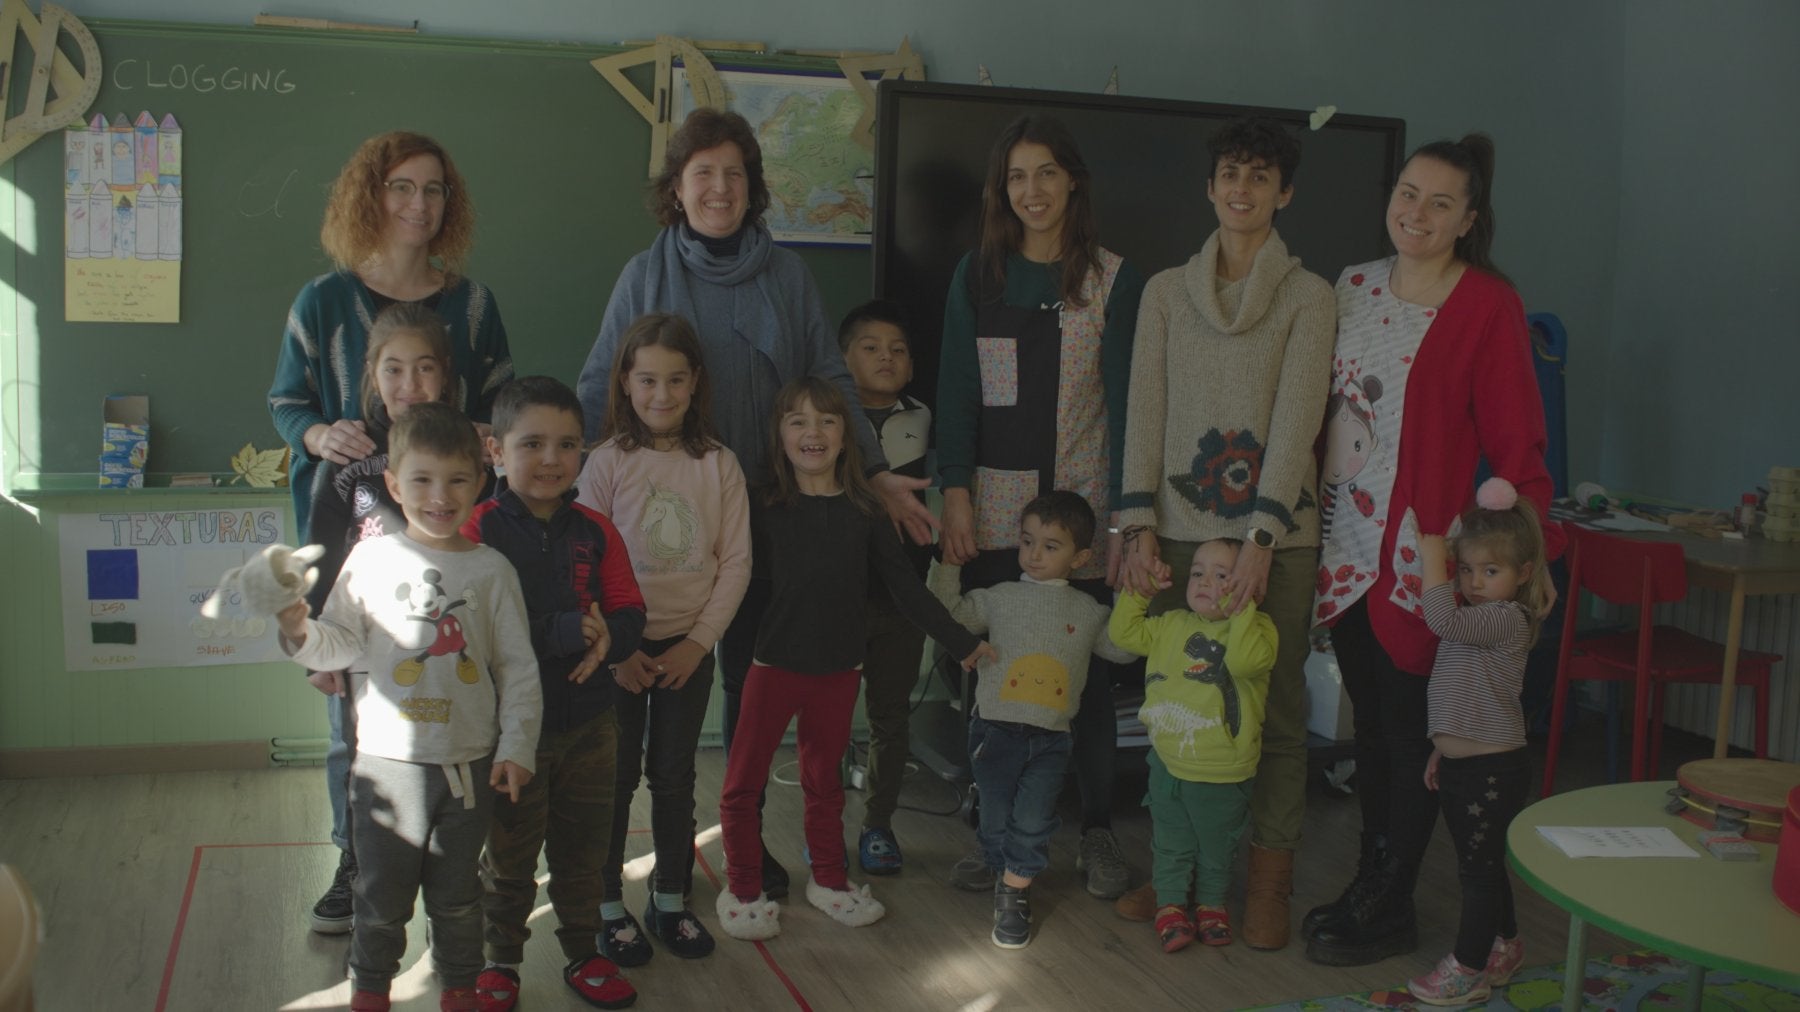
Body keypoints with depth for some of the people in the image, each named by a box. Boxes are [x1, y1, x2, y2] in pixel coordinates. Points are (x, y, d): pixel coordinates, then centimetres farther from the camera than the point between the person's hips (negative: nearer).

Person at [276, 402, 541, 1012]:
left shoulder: (491, 569, -1)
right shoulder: (371, 560, -3)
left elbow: (519, 666, 1)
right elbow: (341, 644, -1)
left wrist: (516, 747, -3)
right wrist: (300, 631, -21)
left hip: (469, 763, 1)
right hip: (388, 760, 0)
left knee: (457, 893, 15)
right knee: (382, 892, 9)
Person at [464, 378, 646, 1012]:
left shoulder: (595, 532, 2)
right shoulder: (479, 531, -13)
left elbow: (630, 613, 1)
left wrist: (606, 638, -21)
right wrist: (560, 633, -28)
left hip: (588, 721, 4)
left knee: (583, 848, 17)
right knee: (509, 853, 12)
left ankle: (583, 954, 35)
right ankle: (499, 961, 32)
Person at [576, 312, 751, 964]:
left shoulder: (719, 466, -2)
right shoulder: (607, 462, -7)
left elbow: (735, 562, -1)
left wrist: (697, 642, -7)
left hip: (689, 647, 2)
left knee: (674, 776, 11)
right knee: (616, 777, 7)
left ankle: (670, 901, 25)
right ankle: (610, 906, 21)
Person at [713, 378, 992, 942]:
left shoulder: (862, 511, 0)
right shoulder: (764, 510, -6)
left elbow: (905, 586, 5)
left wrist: (960, 642, 7)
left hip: (839, 670, 2)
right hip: (774, 664, -2)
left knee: (824, 779, 16)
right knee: (743, 782, 1)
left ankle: (829, 881, 31)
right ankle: (742, 890, 17)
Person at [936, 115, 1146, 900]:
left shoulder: (1114, 280, 3)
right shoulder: (977, 276, 8)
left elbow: (1123, 399, 0)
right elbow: (956, 391, 6)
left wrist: (1127, 516, -6)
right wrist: (955, 492, -4)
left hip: (1082, 507, -1)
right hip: (994, 507, 1)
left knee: (1088, 666, 0)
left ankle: (1098, 831, 13)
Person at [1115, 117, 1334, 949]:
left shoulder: (1307, 296, 2)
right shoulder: (1165, 291, 10)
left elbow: (1296, 418, -7)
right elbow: (1145, 411, 4)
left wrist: (1260, 539, -16)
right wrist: (1140, 528, -6)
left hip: (1276, 531, -2)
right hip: (1179, 527, 2)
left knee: (1274, 703, 3)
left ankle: (1268, 881, 14)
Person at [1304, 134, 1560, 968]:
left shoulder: (1488, 305, -7)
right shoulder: (1352, 288, 9)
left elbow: (1515, 440, -9)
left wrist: (1534, 550, -15)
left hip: (1420, 551, -5)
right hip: (1343, 545, 5)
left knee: (1407, 728, 4)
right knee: (1369, 719, 14)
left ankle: (1387, 910, 17)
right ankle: (1370, 886, 27)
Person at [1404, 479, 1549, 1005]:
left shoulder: (1509, 618, -17)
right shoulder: (1477, 620, 12)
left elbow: (1444, 620, -34)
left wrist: (1431, 557, -25)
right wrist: (1442, 749, 21)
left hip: (1493, 770, -9)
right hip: (1460, 764, 9)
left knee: (1477, 867, 0)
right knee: (1483, 864, 21)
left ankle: (1467, 970, 9)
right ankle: (1505, 946, 37)